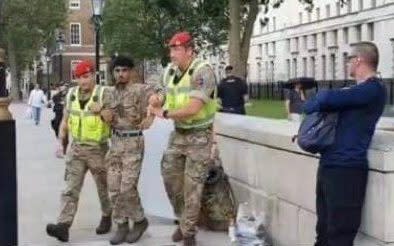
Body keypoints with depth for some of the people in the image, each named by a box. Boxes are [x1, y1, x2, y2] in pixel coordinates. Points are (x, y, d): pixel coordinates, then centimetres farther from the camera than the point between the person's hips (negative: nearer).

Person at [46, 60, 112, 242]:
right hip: (76, 148, 4)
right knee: (70, 188, -6)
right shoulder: (72, 94, 5)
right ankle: (63, 226, -12)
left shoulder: (104, 94, -9)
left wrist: (101, 111, -29)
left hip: (98, 149, -3)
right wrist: (60, 142, 6)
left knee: (104, 187, 12)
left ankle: (106, 218, 33)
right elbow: (65, 120, 13)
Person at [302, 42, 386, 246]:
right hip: (329, 165, 10)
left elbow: (326, 99, -21)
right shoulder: (360, 90, 21)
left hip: (346, 168, -10)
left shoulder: (373, 89, -13)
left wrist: (308, 106, 0)